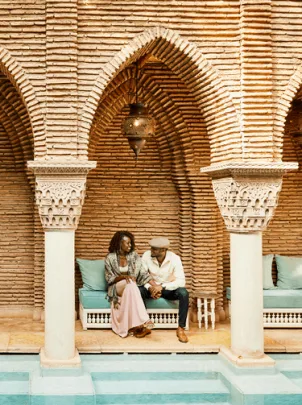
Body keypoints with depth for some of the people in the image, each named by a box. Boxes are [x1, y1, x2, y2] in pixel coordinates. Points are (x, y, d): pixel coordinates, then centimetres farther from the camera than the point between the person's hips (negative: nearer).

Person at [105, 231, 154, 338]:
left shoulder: (134, 256, 3)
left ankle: (137, 325, -38)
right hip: (116, 287, -2)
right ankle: (142, 323, -45)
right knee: (130, 284, -35)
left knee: (131, 284, -36)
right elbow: (109, 278, -5)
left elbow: (143, 273, -4)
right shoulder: (110, 258, -4)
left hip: (129, 288, 2)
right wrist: (123, 277, -23)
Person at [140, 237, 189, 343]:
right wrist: (150, 288, -32)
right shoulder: (147, 255, -14)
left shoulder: (174, 258, -19)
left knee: (184, 293, -33)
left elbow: (181, 281, -25)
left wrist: (162, 287, -36)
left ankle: (181, 328, -22)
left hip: (169, 289, -1)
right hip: (152, 287, 1)